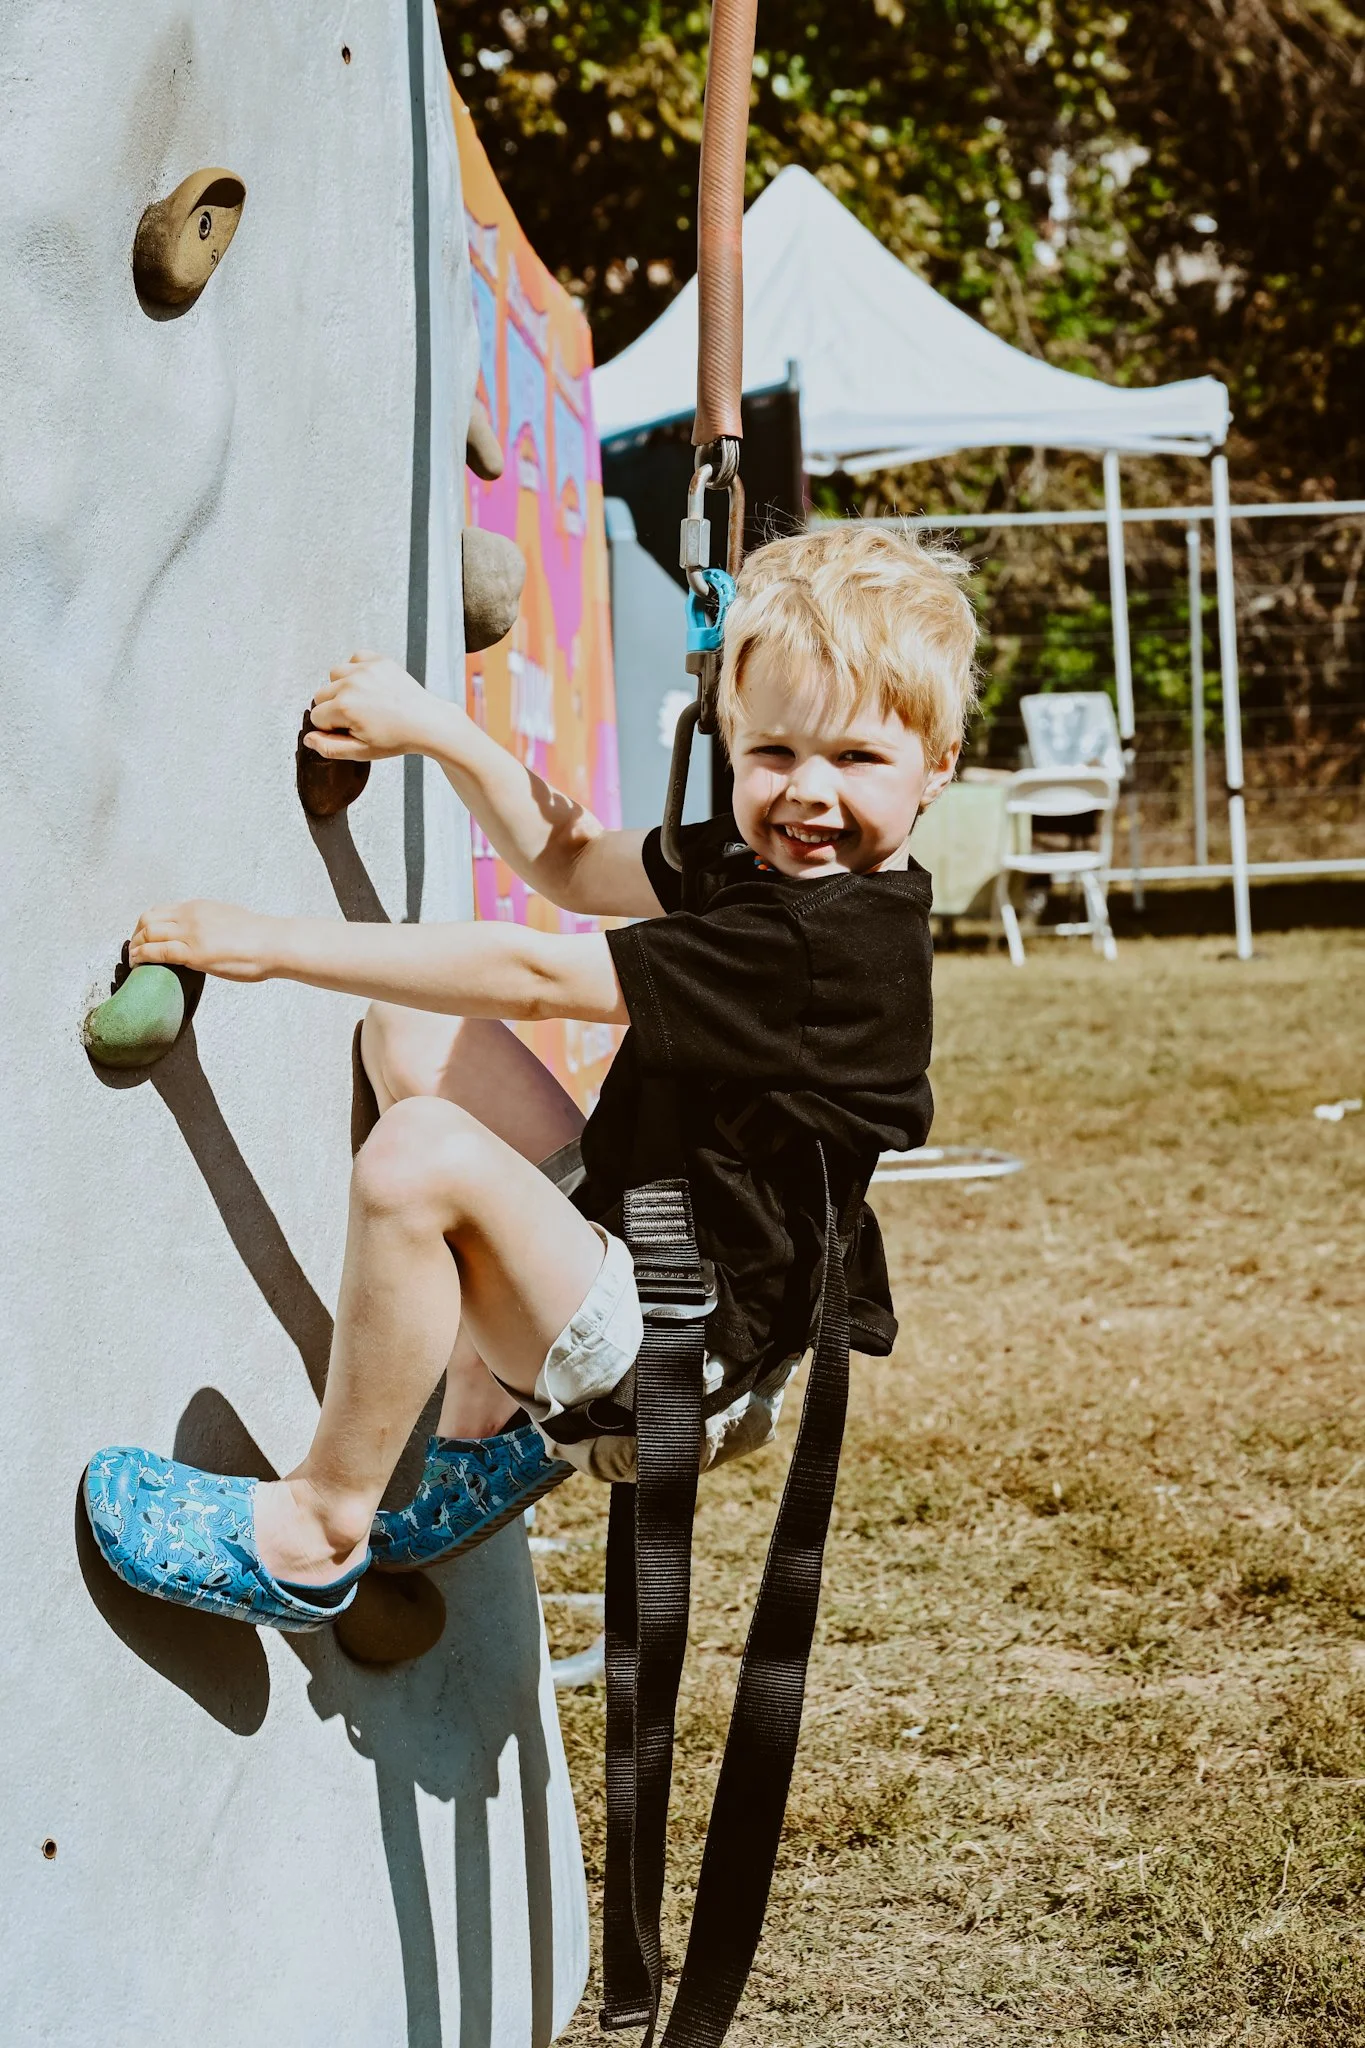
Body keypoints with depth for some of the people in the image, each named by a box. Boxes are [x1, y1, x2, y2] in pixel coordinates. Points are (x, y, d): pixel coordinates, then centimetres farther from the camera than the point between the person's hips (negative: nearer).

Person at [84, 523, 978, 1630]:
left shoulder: (826, 939, -26)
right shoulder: (755, 865, 4)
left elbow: (532, 976, -26)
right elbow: (573, 861, 21)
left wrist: (273, 943, -20)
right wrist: (435, 729, 11)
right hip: (631, 1243, 10)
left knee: (424, 1155, -32)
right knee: (413, 1032, 13)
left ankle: (319, 1529, -12)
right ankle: (498, 1425, 12)